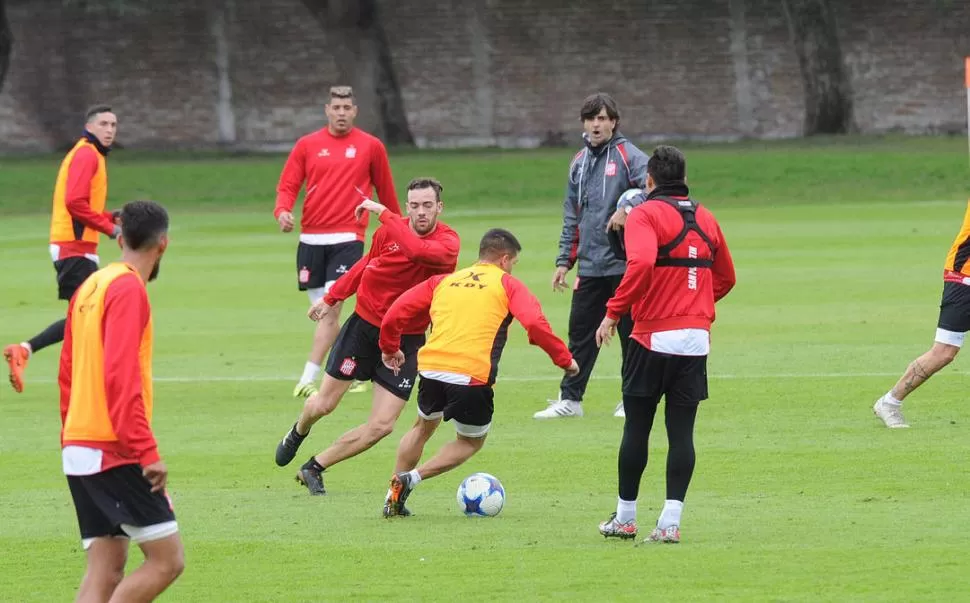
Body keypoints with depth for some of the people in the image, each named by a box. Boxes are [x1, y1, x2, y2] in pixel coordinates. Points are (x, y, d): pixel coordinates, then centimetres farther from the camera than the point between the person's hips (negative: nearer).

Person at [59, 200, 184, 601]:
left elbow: (67, 373, 19)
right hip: (113, 452, -9)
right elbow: (121, 376, -21)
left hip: (79, 448, 9)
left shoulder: (90, 286, 14)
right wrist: (147, 451, -21)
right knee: (167, 559, -7)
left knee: (106, 568, 7)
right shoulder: (129, 290, -12)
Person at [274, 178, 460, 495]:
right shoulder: (389, 230, -7)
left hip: (407, 338, -1)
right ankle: (297, 433, 43)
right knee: (323, 405, 6)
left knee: (382, 426, -7)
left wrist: (383, 212, -34)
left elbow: (418, 250, -40)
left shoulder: (448, 241, -16)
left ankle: (314, 469, 12)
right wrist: (331, 298, 19)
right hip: (365, 324, 1)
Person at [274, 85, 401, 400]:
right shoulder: (307, 145, 7)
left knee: (331, 306, -16)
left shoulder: (371, 146, 4)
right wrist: (283, 211, -15)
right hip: (311, 238, 3)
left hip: (348, 238, -3)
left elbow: (386, 191, 12)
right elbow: (288, 185, 5)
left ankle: (309, 378, -18)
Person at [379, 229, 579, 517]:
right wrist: (564, 359, 1)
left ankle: (394, 494, 21)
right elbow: (535, 323, -8)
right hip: (472, 375, -4)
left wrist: (390, 348, 34)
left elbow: (395, 314, 18)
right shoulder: (508, 285, 8)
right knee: (471, 441, 18)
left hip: (430, 367, 4)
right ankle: (411, 478, -1)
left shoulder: (443, 281, 20)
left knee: (423, 427, 30)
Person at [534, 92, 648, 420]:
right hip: (589, 266, 6)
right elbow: (571, 217, 18)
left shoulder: (628, 156, -5)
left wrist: (627, 208, -29)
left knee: (630, 330, 2)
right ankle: (570, 398, 11)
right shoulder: (579, 163, 15)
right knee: (580, 331, 6)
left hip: (624, 262, -6)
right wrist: (564, 260, 14)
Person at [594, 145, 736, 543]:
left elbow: (641, 263, -25)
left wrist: (614, 312, -19)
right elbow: (725, 278, 20)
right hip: (697, 339, 4)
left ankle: (625, 518, 14)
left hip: (653, 337, -4)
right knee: (682, 432, 3)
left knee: (636, 428, 7)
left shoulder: (645, 214, -7)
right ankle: (671, 521, -3)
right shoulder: (705, 218, 12)